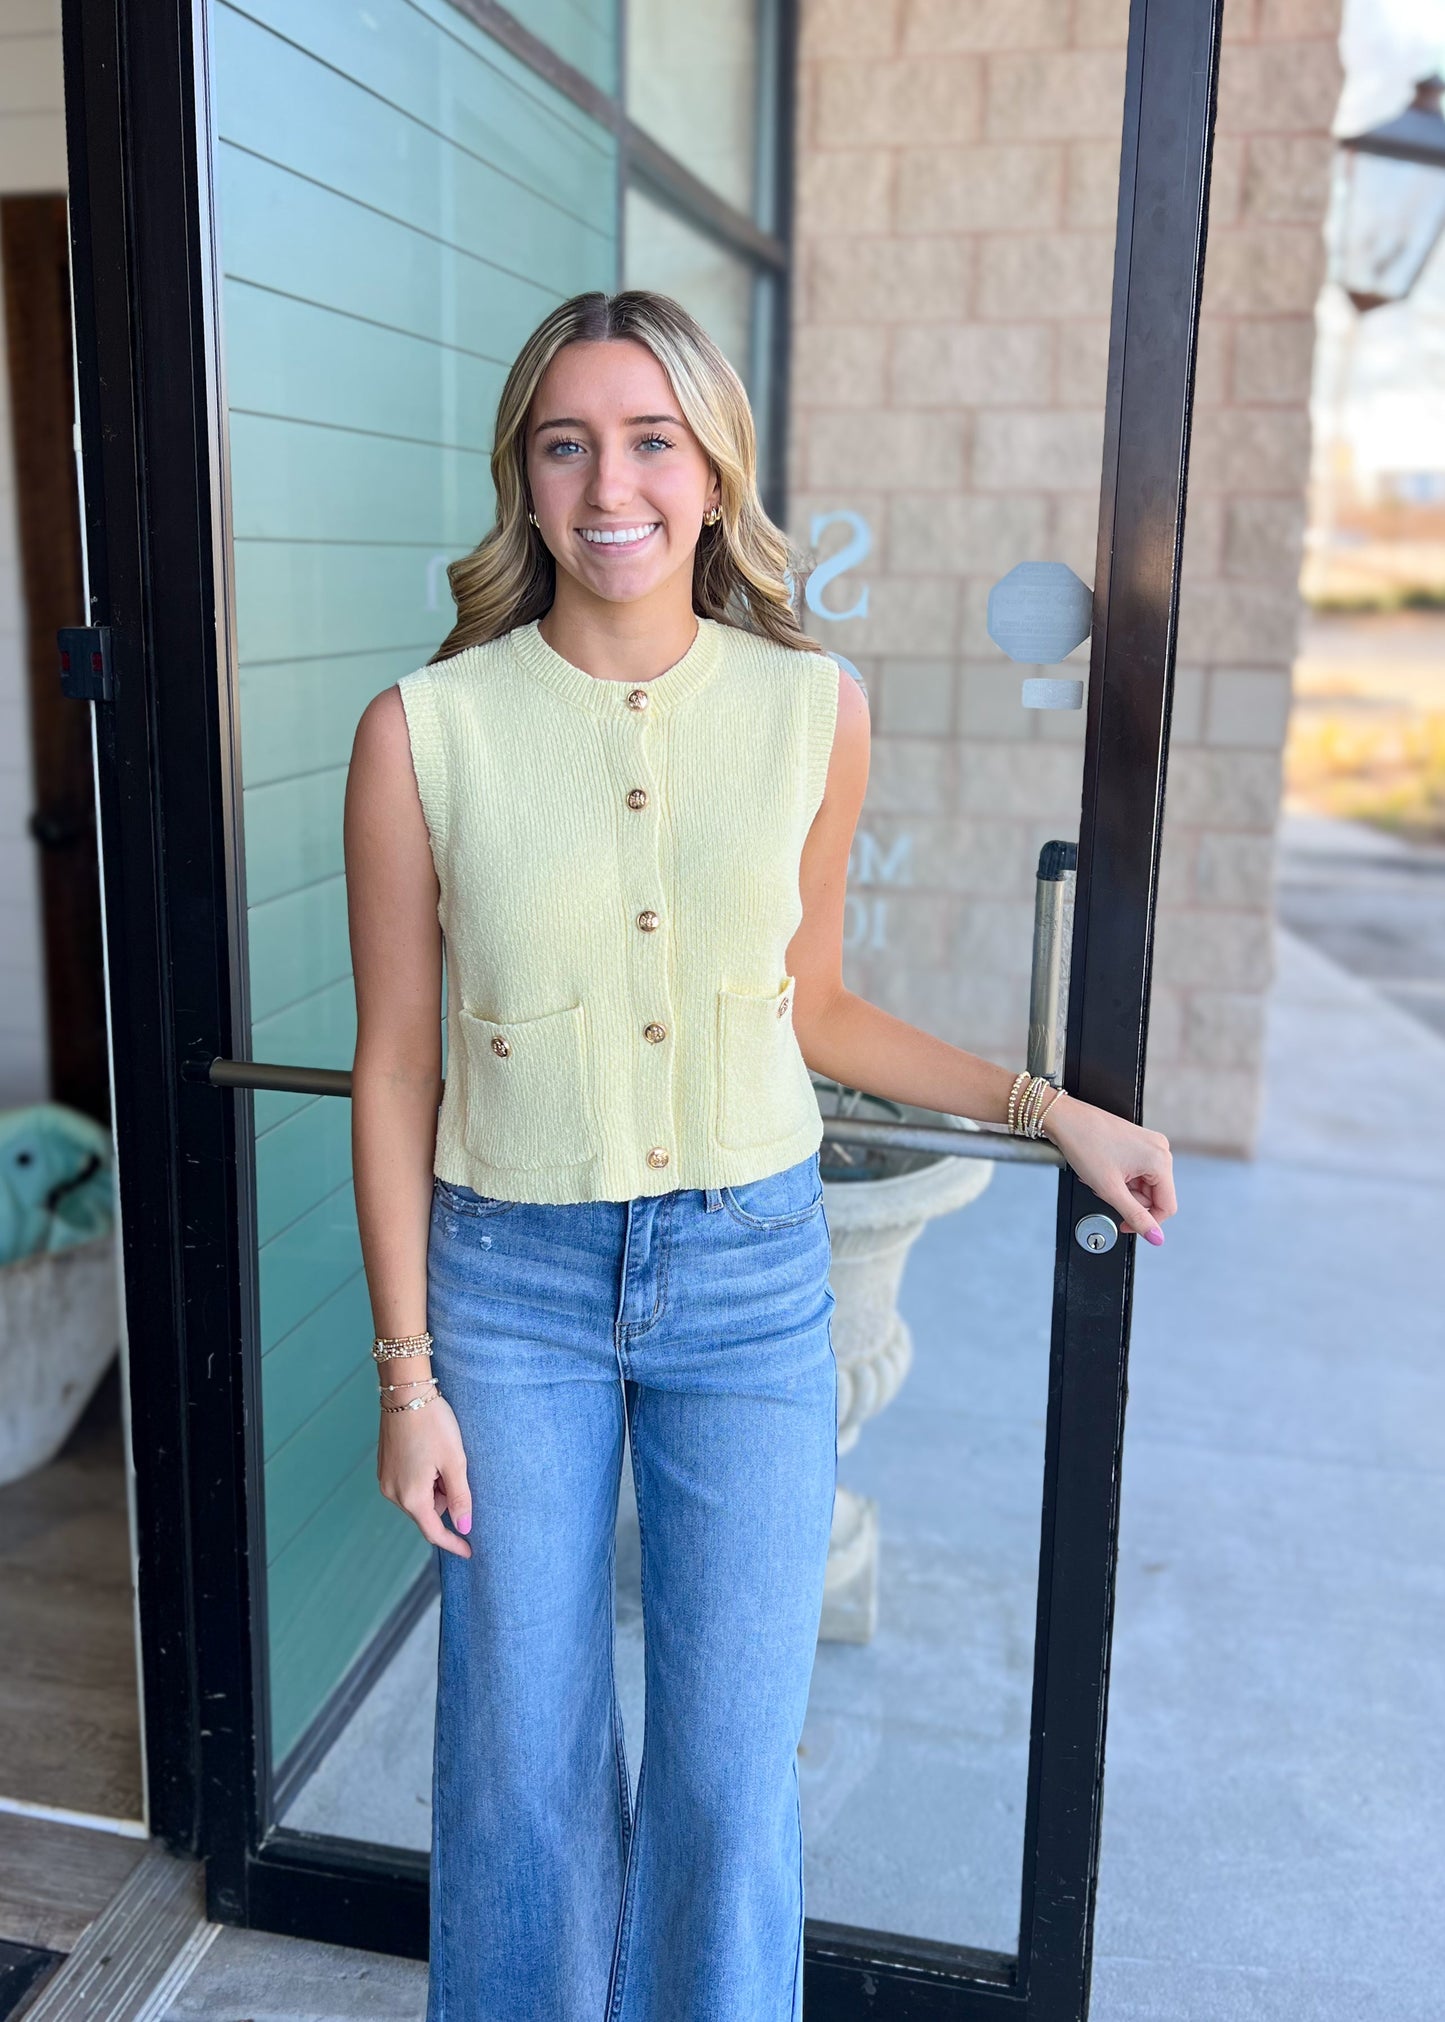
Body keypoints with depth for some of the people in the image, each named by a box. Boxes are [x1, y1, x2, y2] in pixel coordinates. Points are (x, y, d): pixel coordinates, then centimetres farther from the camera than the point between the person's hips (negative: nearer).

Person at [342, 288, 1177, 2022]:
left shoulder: (814, 710, -4)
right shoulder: (425, 730, -9)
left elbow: (813, 1006, 7)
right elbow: (395, 1065, -4)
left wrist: (1051, 1109, 5)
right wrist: (405, 1372, -2)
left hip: (751, 1266, 1)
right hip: (512, 1279, 0)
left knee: (734, 1758, 12)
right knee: (521, 1746, 16)